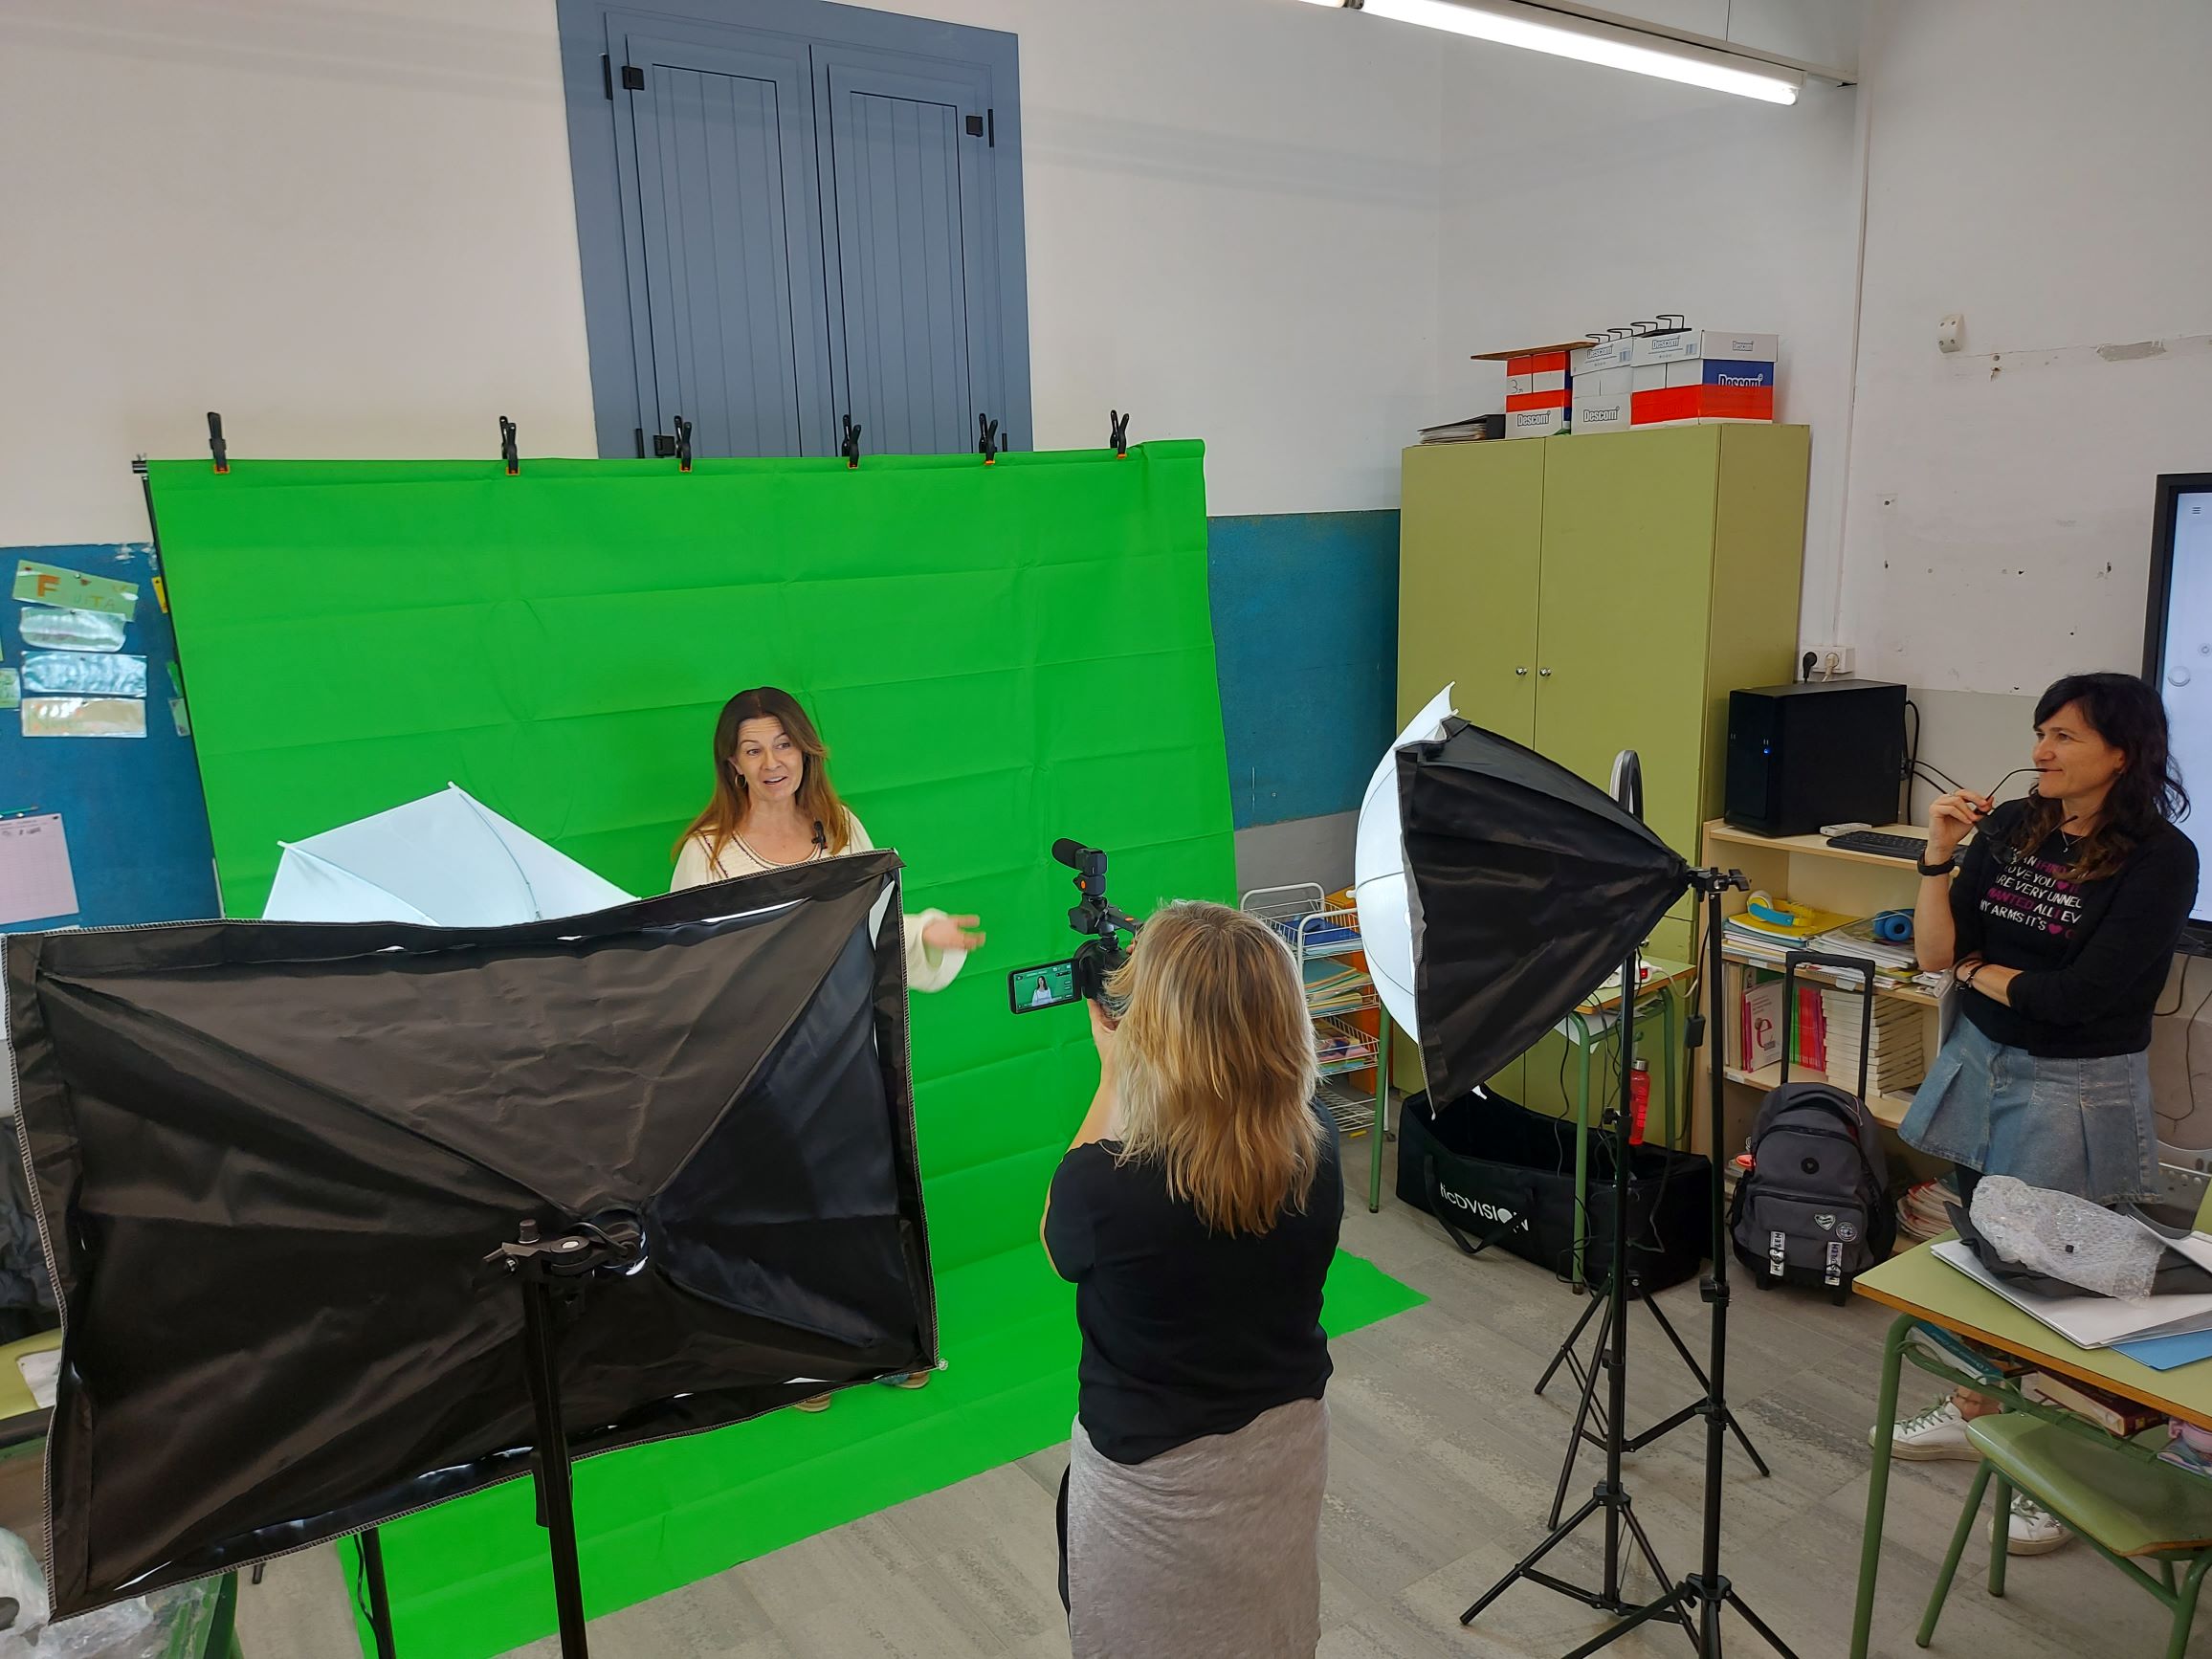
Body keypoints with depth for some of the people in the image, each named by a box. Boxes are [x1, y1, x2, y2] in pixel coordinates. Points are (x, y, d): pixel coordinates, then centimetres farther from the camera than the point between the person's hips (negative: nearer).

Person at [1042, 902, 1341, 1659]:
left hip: (1156, 1477, -3)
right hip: (1288, 1448, 4)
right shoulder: (1316, 1144, -21)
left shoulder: (1105, 1185, -34)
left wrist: (1113, 1077, -8)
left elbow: (1060, 1249, -9)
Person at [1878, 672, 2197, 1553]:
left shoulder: (2159, 858, -15)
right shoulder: (2009, 828, 0)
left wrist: (1978, 970, -6)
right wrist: (1941, 852, -13)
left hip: (2076, 1090, -5)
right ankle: (1972, 1412, 38)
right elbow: (1934, 951, -3)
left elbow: (2079, 997, -20)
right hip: (1981, 1065, 5)